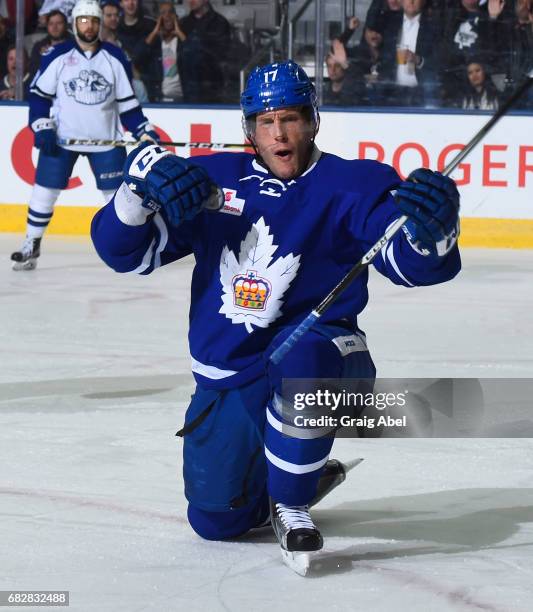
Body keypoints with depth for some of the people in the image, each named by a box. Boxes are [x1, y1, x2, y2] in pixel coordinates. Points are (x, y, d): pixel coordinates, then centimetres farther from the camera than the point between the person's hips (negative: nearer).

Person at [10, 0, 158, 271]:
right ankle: (31, 245, 9)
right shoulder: (57, 56, -5)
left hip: (105, 138, 1)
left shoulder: (115, 58, 1)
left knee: (117, 193, 1)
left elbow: (127, 101, 6)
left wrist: (144, 131, -1)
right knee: (45, 188, -2)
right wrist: (42, 127, -12)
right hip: (61, 137, -1)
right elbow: (39, 94, -1)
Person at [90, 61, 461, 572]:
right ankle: (264, 474, 34)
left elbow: (415, 262, -18)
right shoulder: (215, 180, 3)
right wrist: (141, 185, -15)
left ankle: (292, 502, -18)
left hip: (316, 347, -4)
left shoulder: (350, 186, -7)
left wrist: (430, 227, -41)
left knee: (300, 359, -41)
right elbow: (126, 250, 4)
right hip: (226, 381, 4)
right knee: (216, 519, -3)